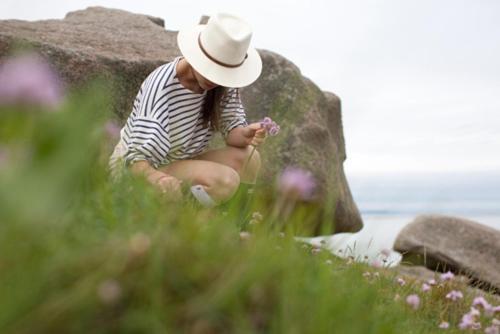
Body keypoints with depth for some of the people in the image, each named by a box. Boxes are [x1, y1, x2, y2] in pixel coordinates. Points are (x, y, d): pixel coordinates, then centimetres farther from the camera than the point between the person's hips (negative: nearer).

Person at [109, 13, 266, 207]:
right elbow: (137, 156, -31)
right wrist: (156, 178, -53)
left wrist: (245, 134, -31)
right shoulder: (161, 87, -28)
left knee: (249, 157, -15)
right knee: (226, 180, -28)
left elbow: (231, 128, -6)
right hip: (139, 169, -7)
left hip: (181, 162, 7)